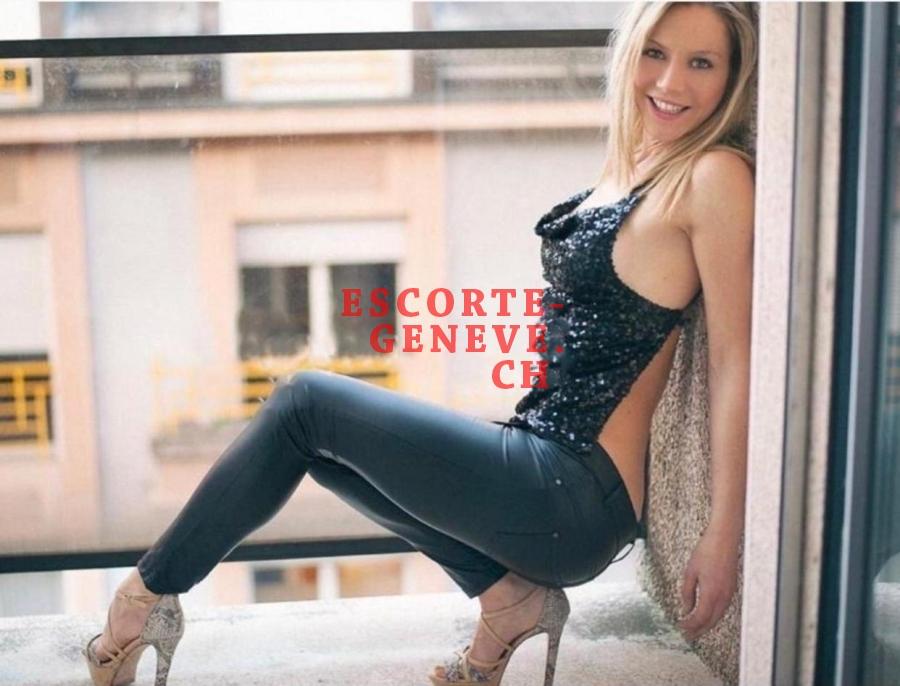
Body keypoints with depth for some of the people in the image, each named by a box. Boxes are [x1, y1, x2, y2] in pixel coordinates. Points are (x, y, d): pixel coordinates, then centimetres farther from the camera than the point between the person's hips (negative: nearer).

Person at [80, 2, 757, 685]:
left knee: (305, 403, -4)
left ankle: (146, 595, 12)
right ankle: (509, 595, 7)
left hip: (573, 501, -9)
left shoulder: (715, 175, -13)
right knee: (318, 437, 17)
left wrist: (724, 535, -16)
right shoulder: (634, 166, 12)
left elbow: (735, 360, -15)